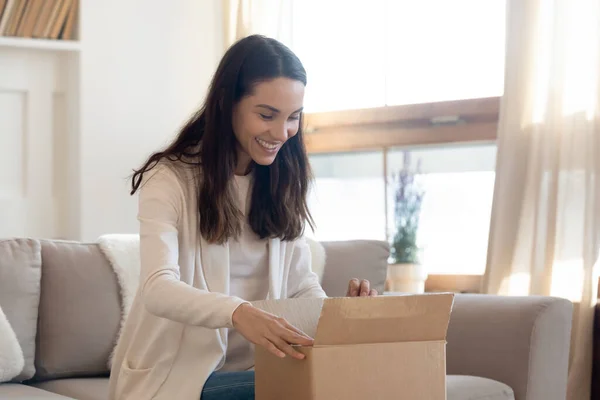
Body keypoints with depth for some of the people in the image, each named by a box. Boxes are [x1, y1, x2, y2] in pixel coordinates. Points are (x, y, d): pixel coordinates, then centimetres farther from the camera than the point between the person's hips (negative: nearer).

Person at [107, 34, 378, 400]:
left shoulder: (283, 184, 9)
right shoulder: (170, 179, -10)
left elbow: (302, 286, 7)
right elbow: (157, 288, -25)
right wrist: (237, 312, -45)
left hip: (258, 367, 6)